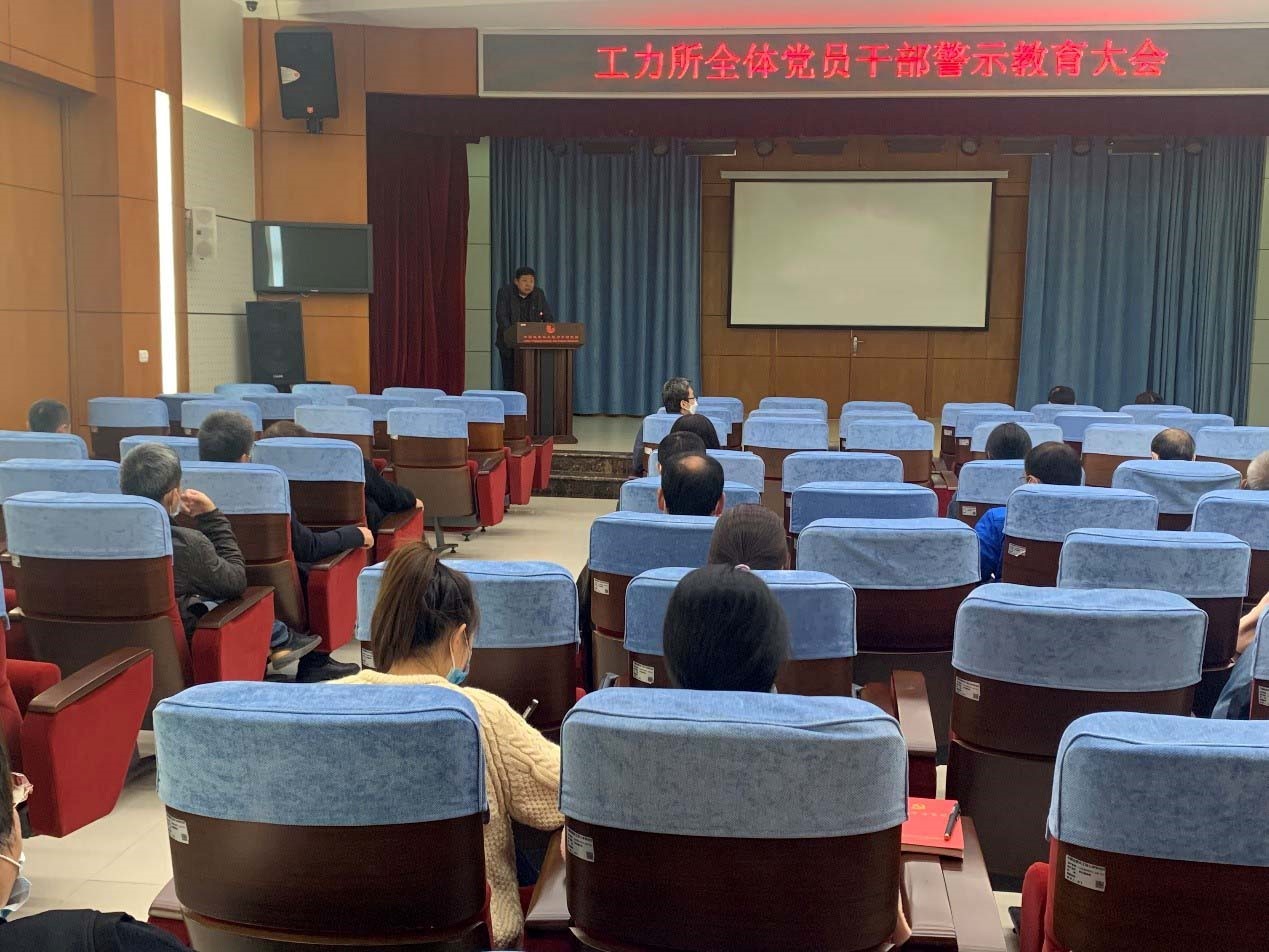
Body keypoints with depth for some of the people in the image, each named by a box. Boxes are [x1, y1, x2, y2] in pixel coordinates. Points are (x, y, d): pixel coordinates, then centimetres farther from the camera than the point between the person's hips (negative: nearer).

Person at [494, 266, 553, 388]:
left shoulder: (539, 294, 3)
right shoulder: (505, 292, -7)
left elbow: (548, 317, 2)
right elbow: (501, 316, -17)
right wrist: (512, 334, -33)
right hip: (509, 344, -2)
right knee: (510, 380, -5)